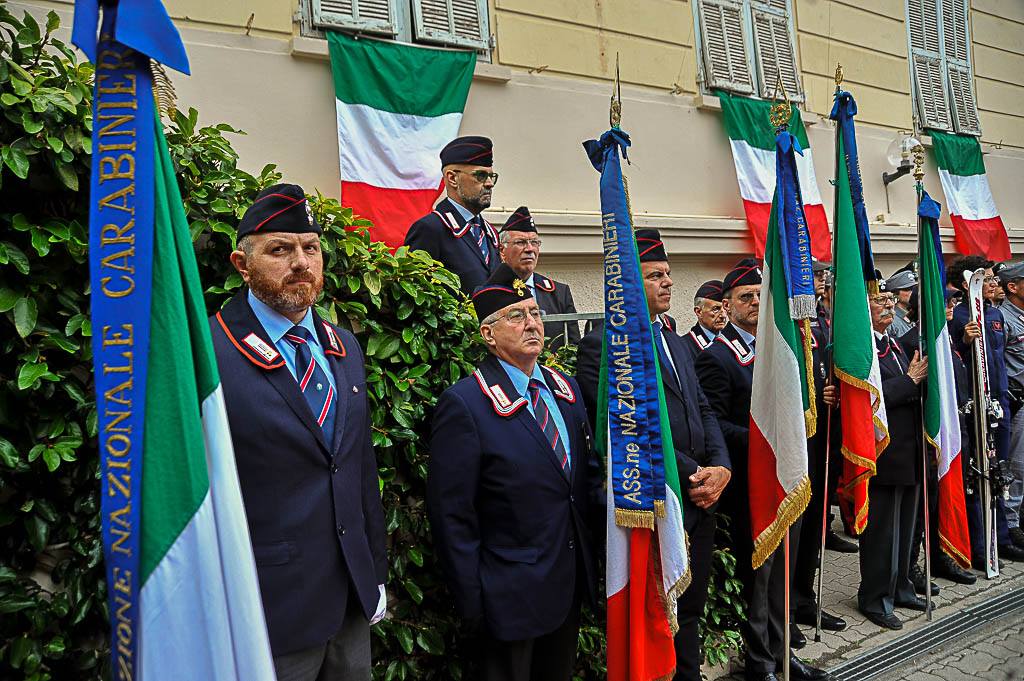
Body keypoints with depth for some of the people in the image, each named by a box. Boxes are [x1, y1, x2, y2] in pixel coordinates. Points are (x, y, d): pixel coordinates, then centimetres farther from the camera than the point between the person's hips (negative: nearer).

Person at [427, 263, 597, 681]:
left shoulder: (565, 388, 4)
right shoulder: (464, 404, -18)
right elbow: (452, 516, -16)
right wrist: (472, 601, -13)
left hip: (572, 581, 7)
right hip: (511, 594, -6)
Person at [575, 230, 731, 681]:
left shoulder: (675, 342, 15)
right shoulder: (601, 345, -13)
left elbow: (703, 412, 14)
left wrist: (721, 468, -3)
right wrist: (695, 474, -15)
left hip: (699, 504, 8)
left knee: (689, 615, 20)